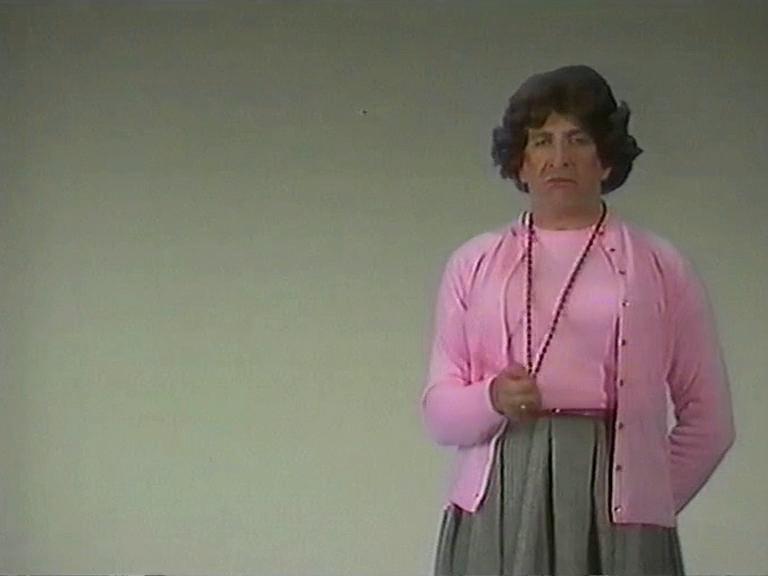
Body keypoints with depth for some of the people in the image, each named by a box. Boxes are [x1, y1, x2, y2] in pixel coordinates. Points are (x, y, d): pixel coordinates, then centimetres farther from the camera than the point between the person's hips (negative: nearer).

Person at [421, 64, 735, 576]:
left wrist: (647, 499, 4)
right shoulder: (474, 264, 12)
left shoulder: (661, 267, 7)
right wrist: (493, 398, -12)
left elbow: (708, 419, 8)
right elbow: (439, 412, 7)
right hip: (498, 511, 1)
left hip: (614, 514, -1)